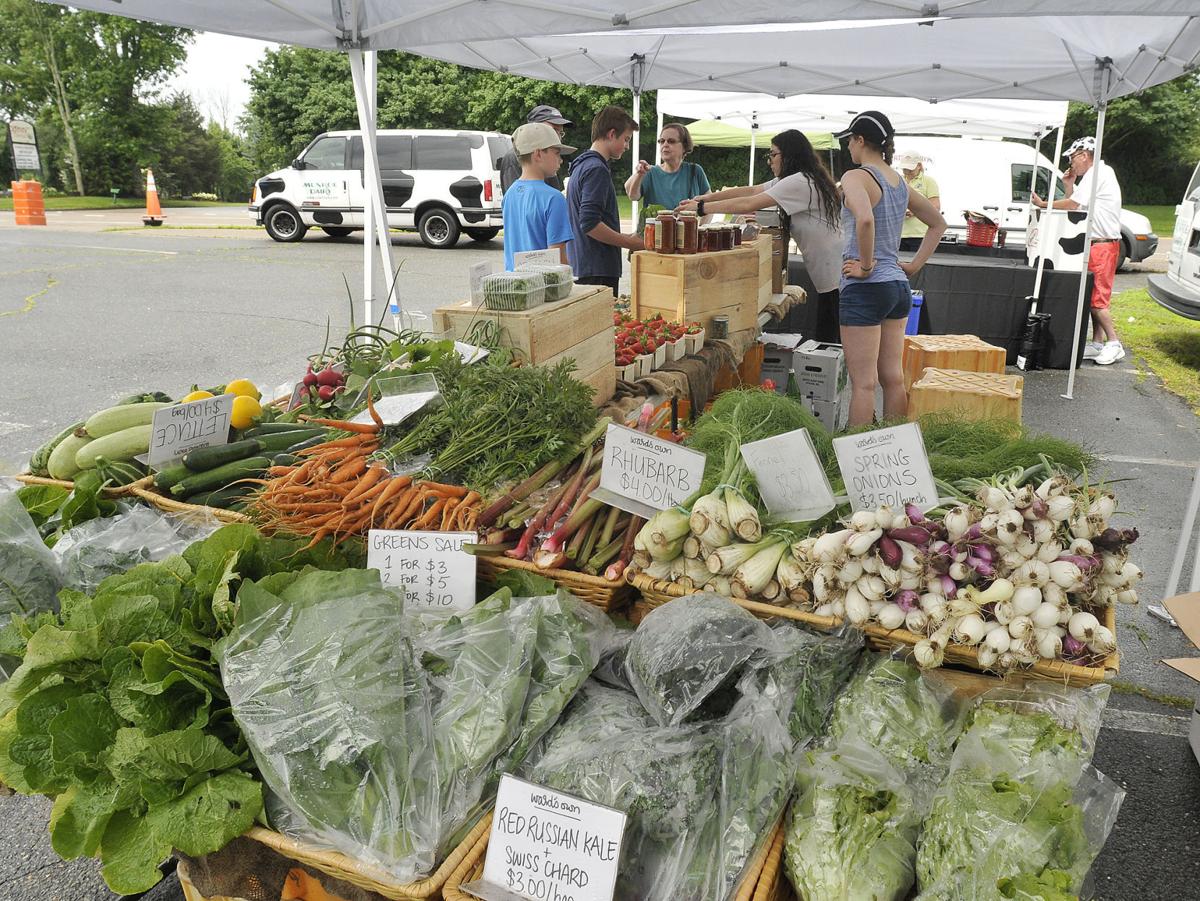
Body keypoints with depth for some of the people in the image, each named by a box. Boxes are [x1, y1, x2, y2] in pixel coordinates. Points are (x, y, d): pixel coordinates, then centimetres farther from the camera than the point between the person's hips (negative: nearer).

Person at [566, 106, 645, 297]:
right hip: (597, 271, -10)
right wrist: (630, 243, -13)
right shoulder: (597, 169, -13)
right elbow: (590, 224, -22)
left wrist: (624, 238, 18)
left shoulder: (581, 166, 17)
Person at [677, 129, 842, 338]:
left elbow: (749, 204, -20)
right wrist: (707, 197, 7)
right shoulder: (790, 180, 15)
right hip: (828, 277, 10)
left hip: (837, 276, -10)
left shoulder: (800, 182, -17)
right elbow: (751, 191, 13)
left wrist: (702, 207, -14)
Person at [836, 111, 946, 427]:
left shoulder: (856, 177, -11)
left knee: (863, 383, -5)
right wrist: (914, 265, 17)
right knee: (893, 378, 13)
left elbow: (864, 219, -32)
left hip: (866, 287, -8)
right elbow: (938, 224, 23)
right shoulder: (900, 182, 14)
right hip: (899, 286, 8)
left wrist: (866, 264, -19)